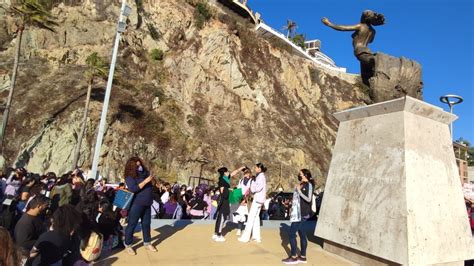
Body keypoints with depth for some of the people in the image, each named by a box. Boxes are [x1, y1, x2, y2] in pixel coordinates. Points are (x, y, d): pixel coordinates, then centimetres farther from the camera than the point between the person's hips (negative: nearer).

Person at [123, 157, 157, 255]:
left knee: (146, 223, 14)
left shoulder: (144, 173, 8)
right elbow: (133, 189, -24)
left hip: (147, 203, 6)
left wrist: (153, 180, 2)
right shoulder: (130, 176, -10)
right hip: (136, 204, -6)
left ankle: (147, 243, 27)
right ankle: (128, 245, 16)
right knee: (132, 224, 3)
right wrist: (145, 181, -24)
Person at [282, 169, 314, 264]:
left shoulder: (309, 185, -12)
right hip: (299, 213, 8)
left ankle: (293, 257, 2)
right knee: (302, 235, 12)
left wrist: (299, 191, -20)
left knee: (291, 234, -6)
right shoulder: (301, 184, 12)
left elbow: (308, 199, -21)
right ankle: (303, 257, 20)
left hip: (303, 214, -8)